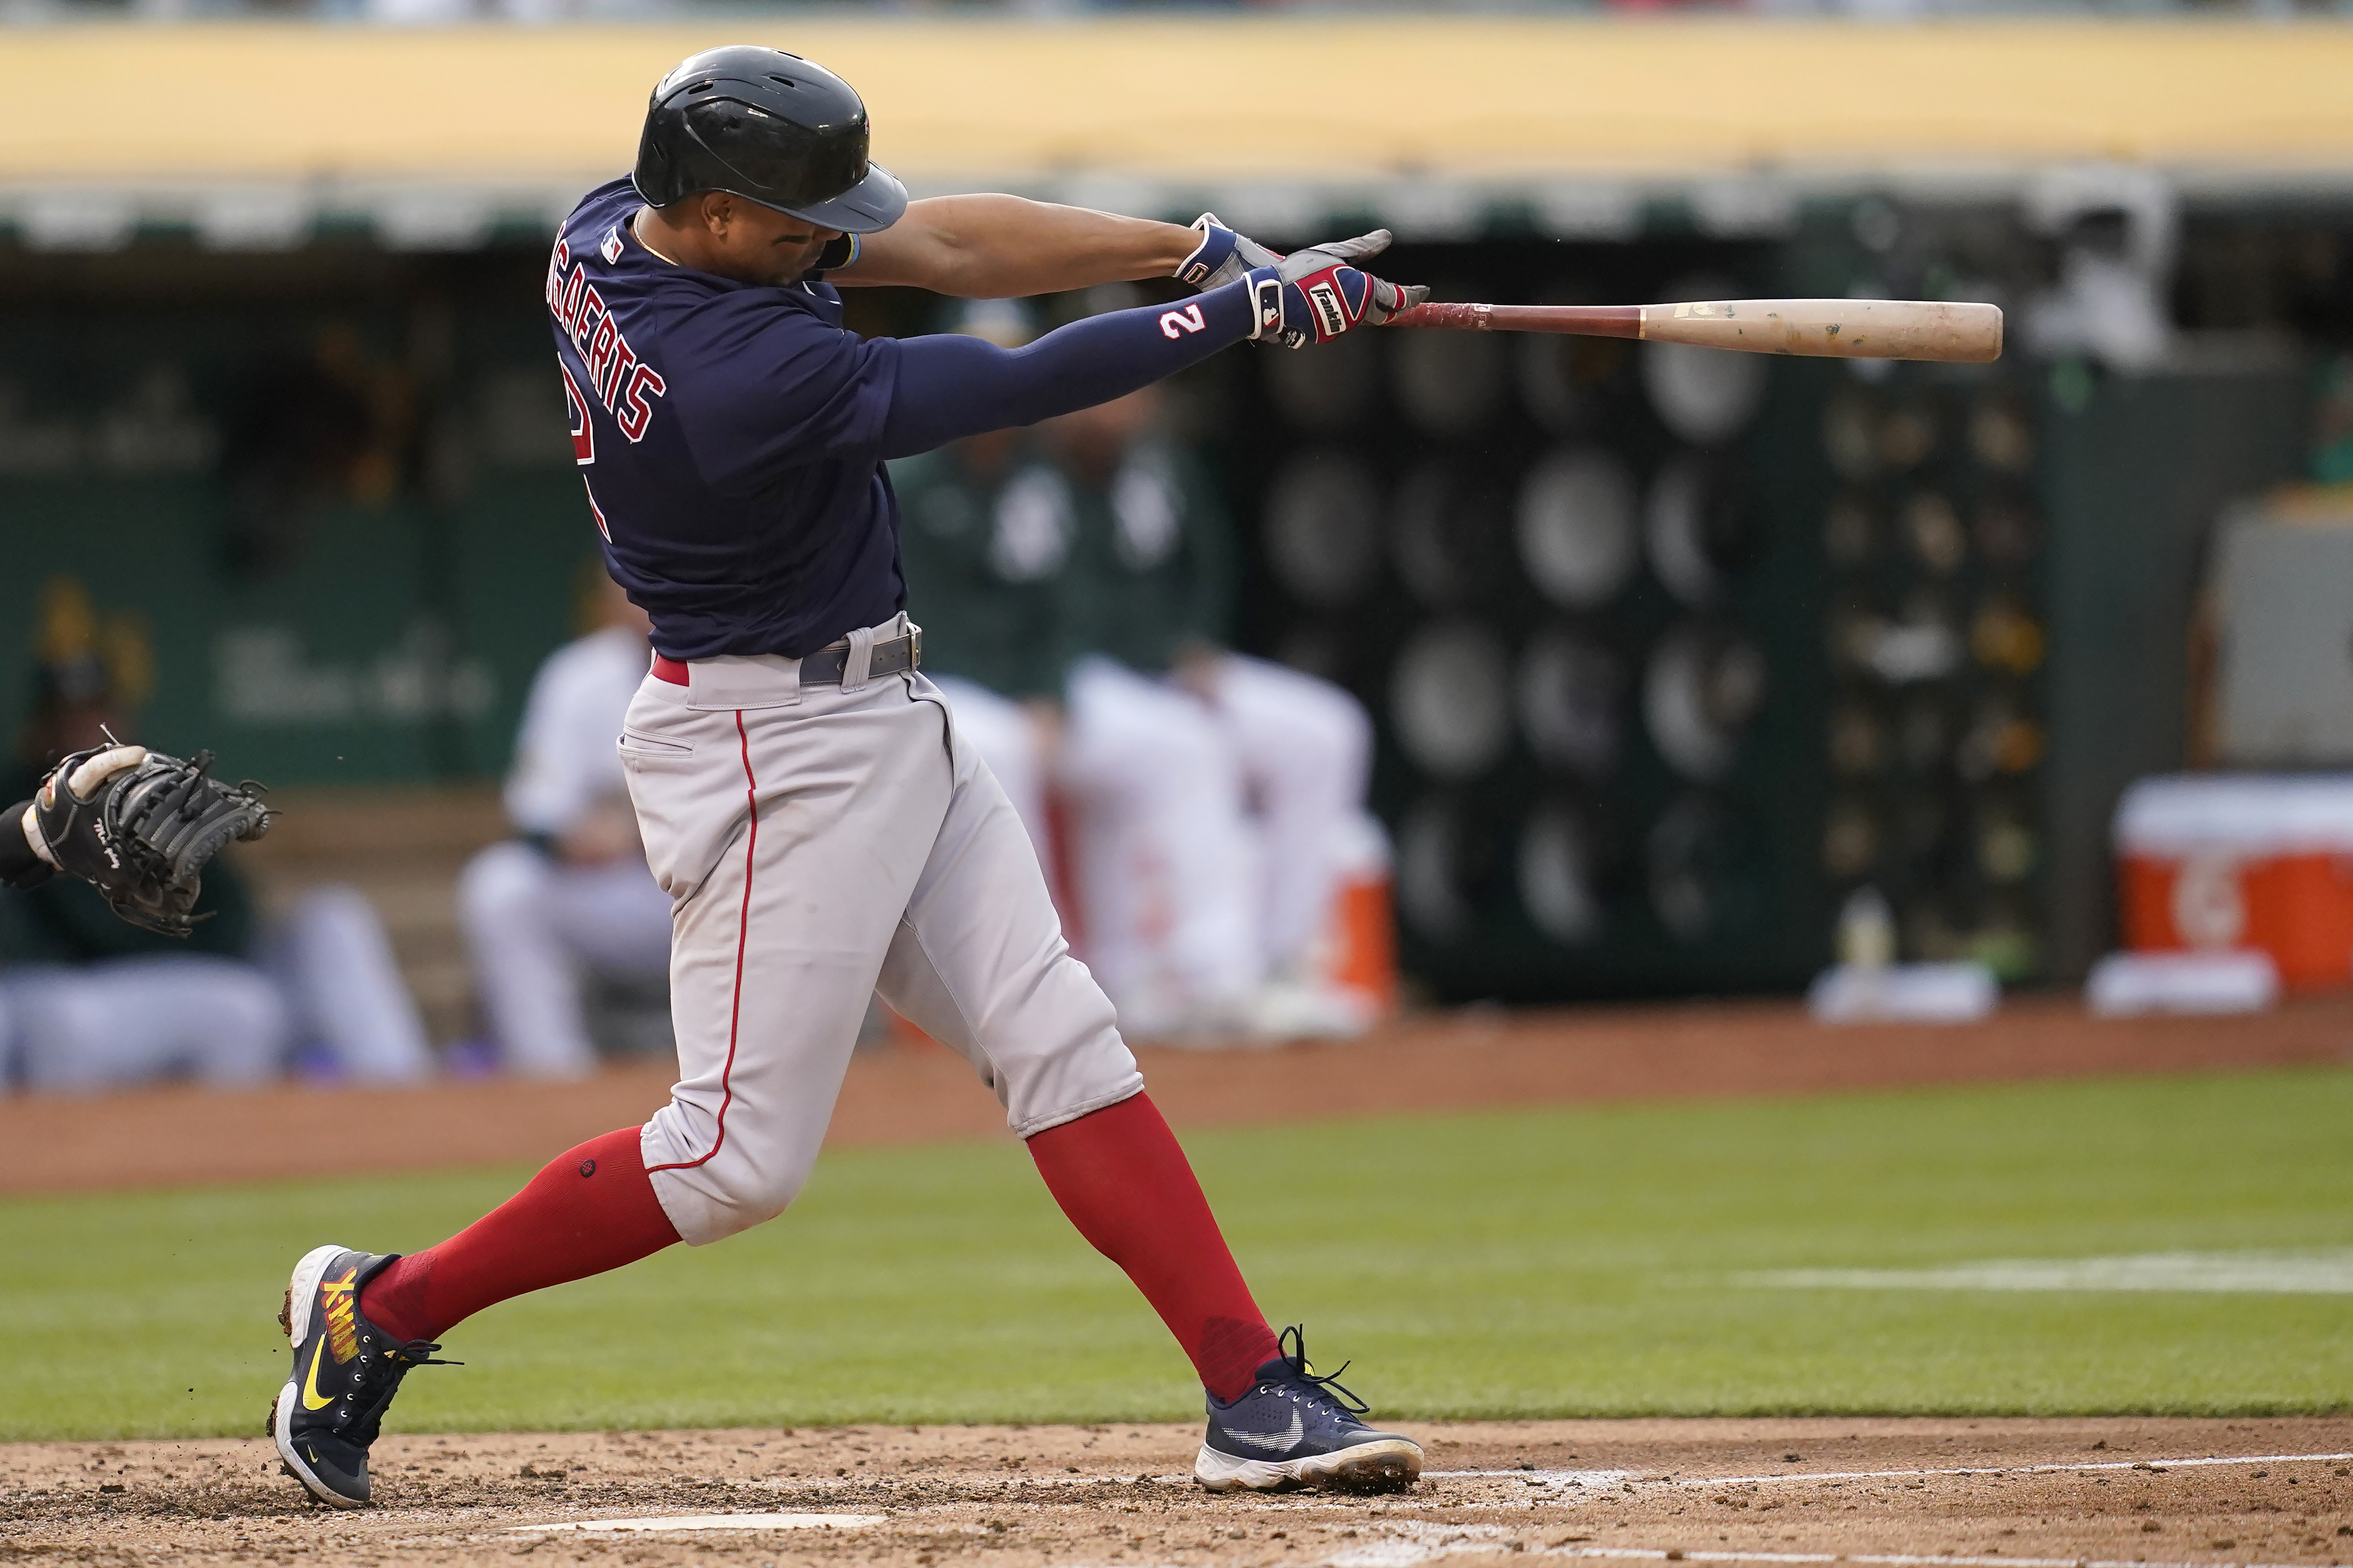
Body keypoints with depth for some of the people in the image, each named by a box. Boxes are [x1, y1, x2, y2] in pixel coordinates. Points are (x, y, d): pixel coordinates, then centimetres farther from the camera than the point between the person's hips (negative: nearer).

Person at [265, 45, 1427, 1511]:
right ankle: (378, 1310, 9)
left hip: (883, 723, 10)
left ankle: (1253, 1396, 1)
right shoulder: (746, 375, -29)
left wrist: (1191, 247, -5)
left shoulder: (609, 233, -2)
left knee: (1062, 1043, 3)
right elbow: (1028, 388, -23)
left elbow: (935, 244, 2)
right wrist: (1254, 308, -13)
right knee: (742, 1155, -5)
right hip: (775, 750, -10)